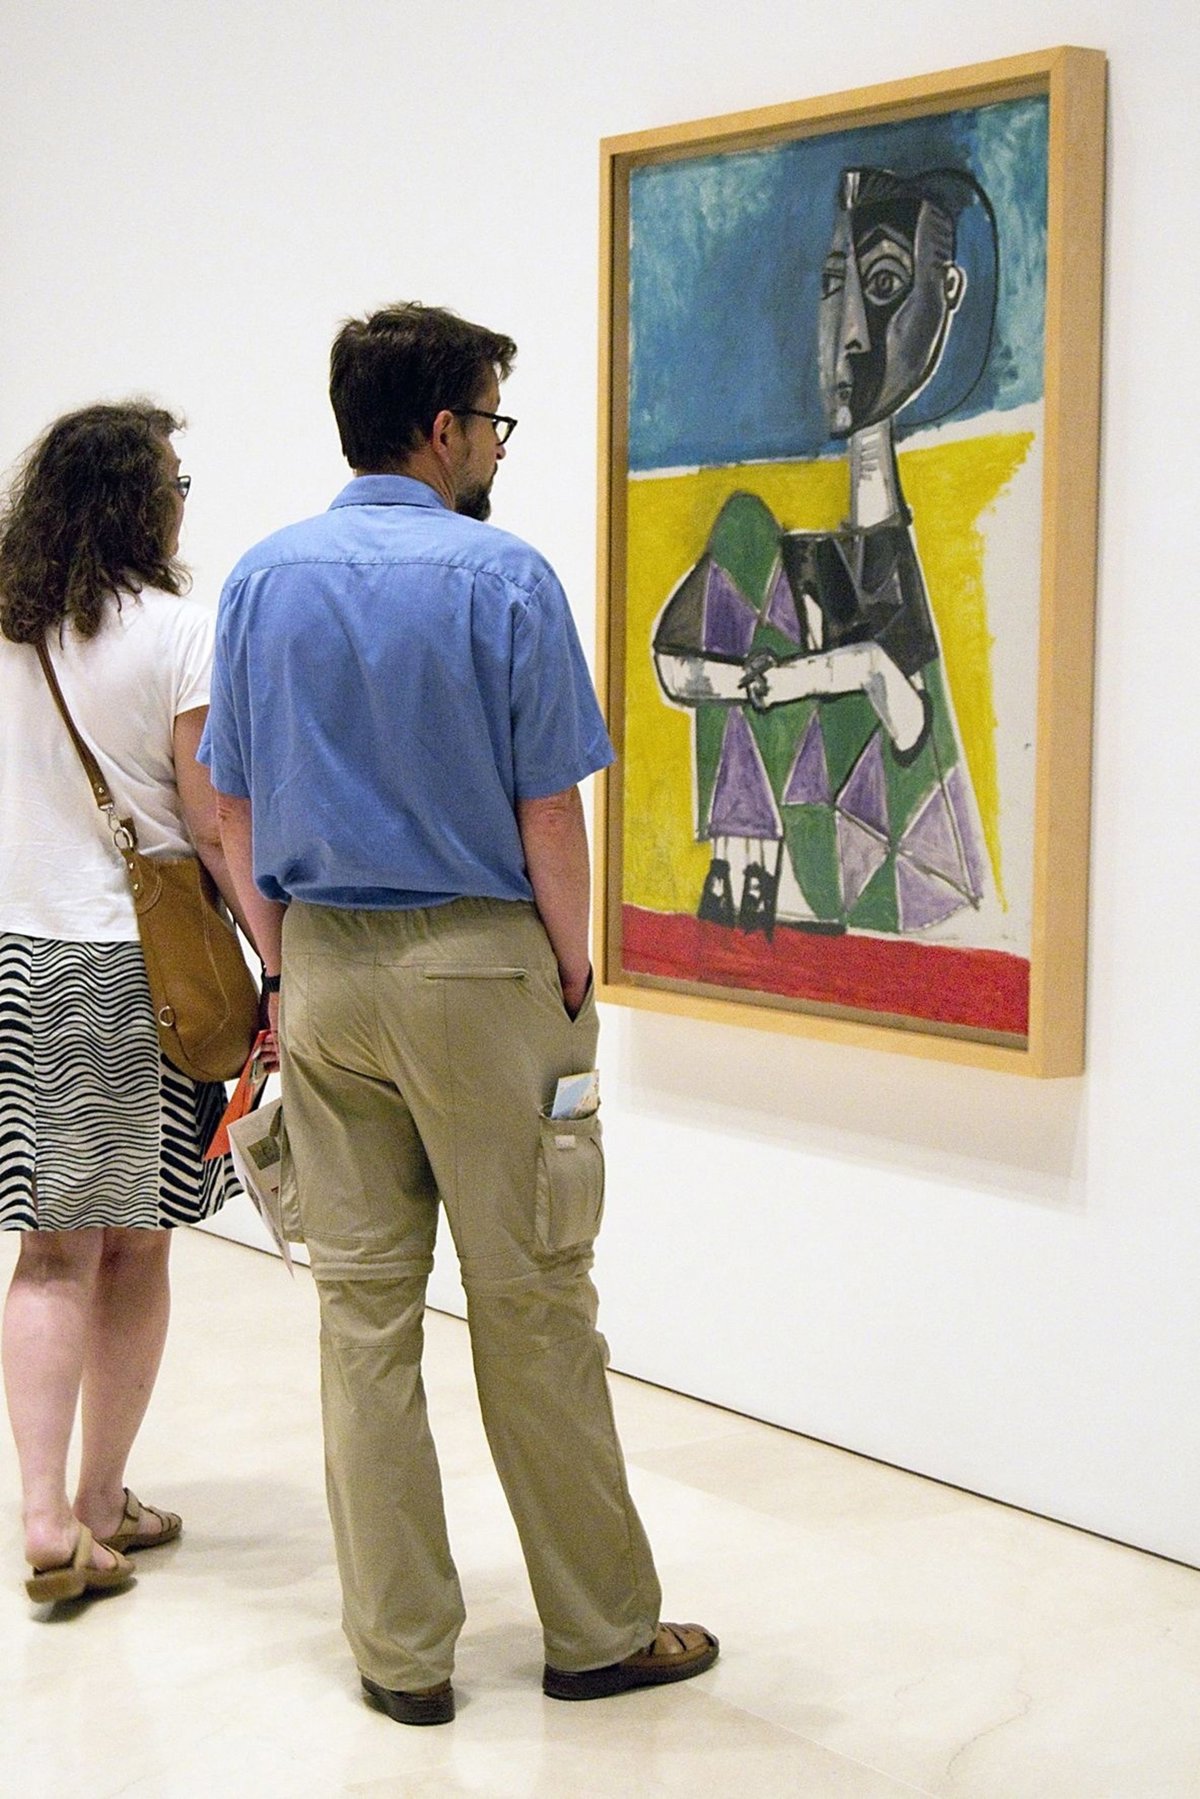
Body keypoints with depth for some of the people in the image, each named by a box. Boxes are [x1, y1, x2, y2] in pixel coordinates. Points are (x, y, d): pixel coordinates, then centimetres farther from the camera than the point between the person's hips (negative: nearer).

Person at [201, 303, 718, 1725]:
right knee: (530, 1304, 5)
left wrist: (289, 968, 14)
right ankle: (597, 1630, 17)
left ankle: (400, 1649, 16)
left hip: (322, 969, 5)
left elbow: (235, 815, 7)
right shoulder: (504, 578, -10)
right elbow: (547, 819, -10)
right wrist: (572, 982, 0)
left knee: (362, 1308, 9)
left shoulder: (262, 580, 6)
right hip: (476, 965, -5)